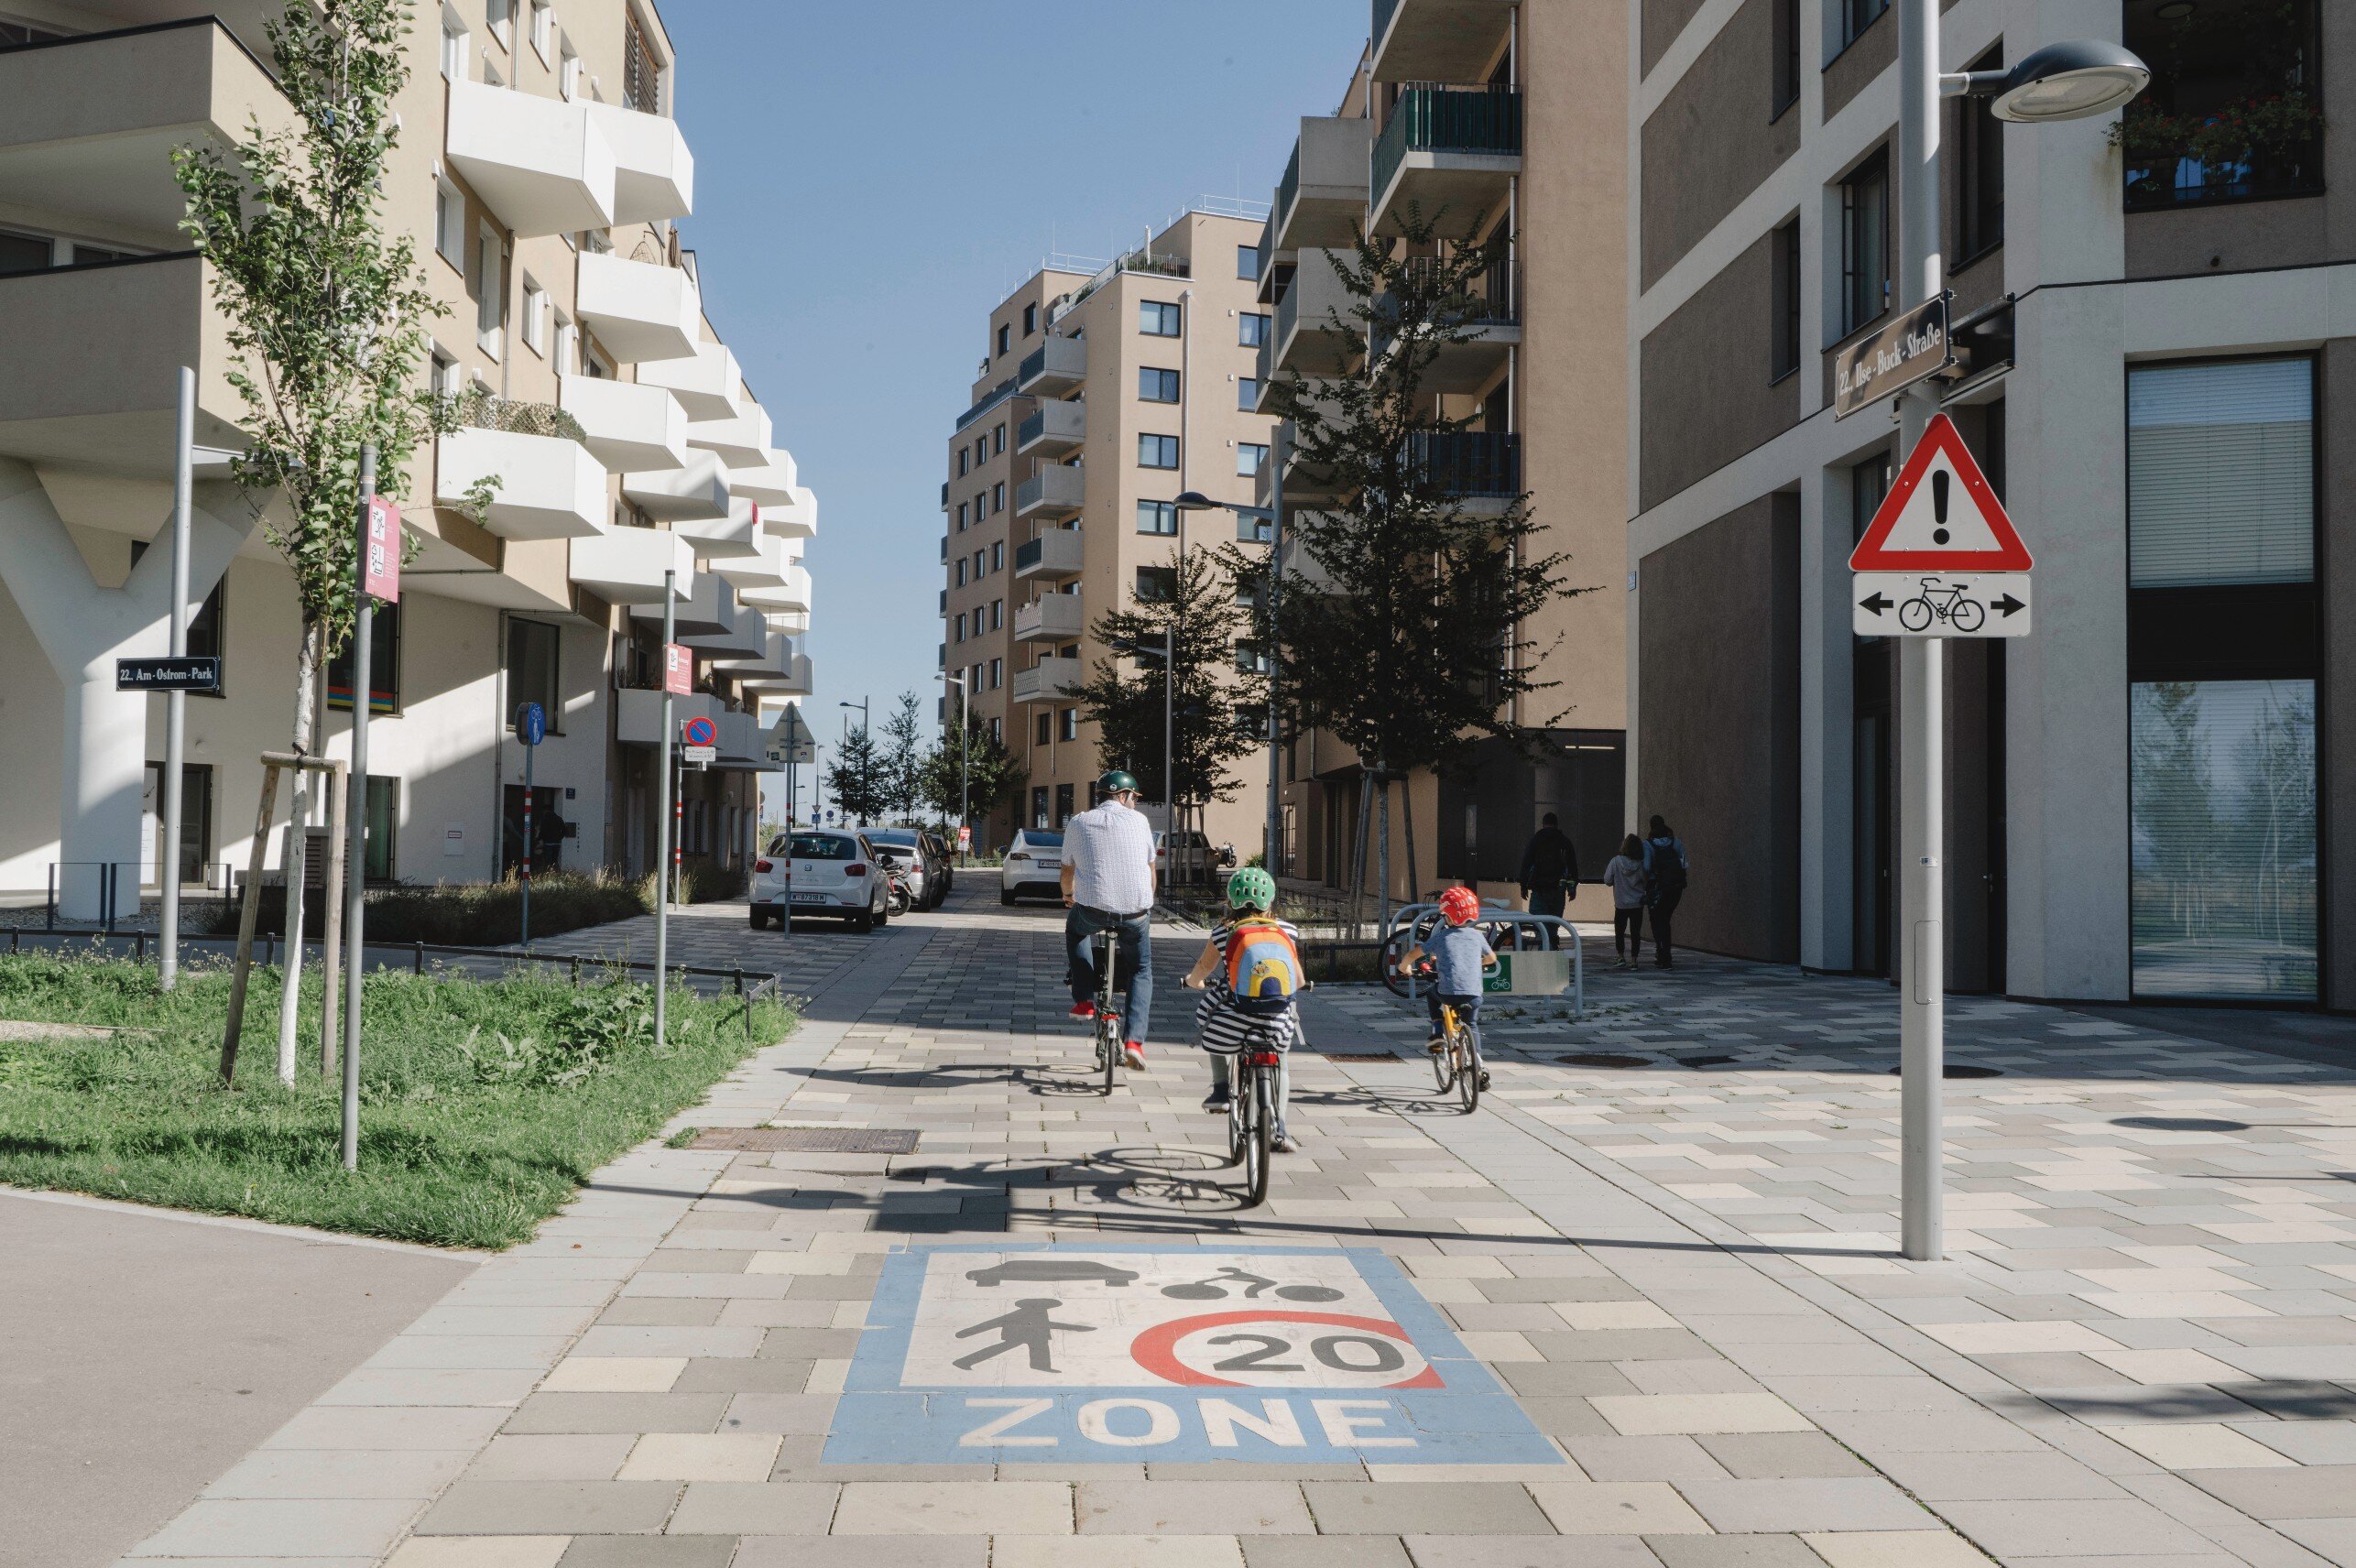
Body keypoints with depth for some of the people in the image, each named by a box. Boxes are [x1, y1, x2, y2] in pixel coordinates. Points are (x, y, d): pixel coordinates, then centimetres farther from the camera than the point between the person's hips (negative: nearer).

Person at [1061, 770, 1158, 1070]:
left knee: (1074, 928, 35)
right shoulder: (1138, 821, 8)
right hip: (1136, 911, 0)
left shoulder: (1078, 823, 9)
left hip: (1092, 910, 0)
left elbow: (1068, 871, 21)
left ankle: (1084, 1000, 24)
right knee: (1141, 971, 21)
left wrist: (1067, 896, 43)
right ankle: (1133, 1041, 5)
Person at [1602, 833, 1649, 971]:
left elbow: (1607, 880, -7)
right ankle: (1633, 960, 5)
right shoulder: (1641, 864, -9)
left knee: (1619, 931, 16)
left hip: (1621, 904, -1)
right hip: (1637, 904, 1)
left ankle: (1620, 957, 11)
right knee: (1635, 933, 6)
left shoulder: (1616, 861, -12)